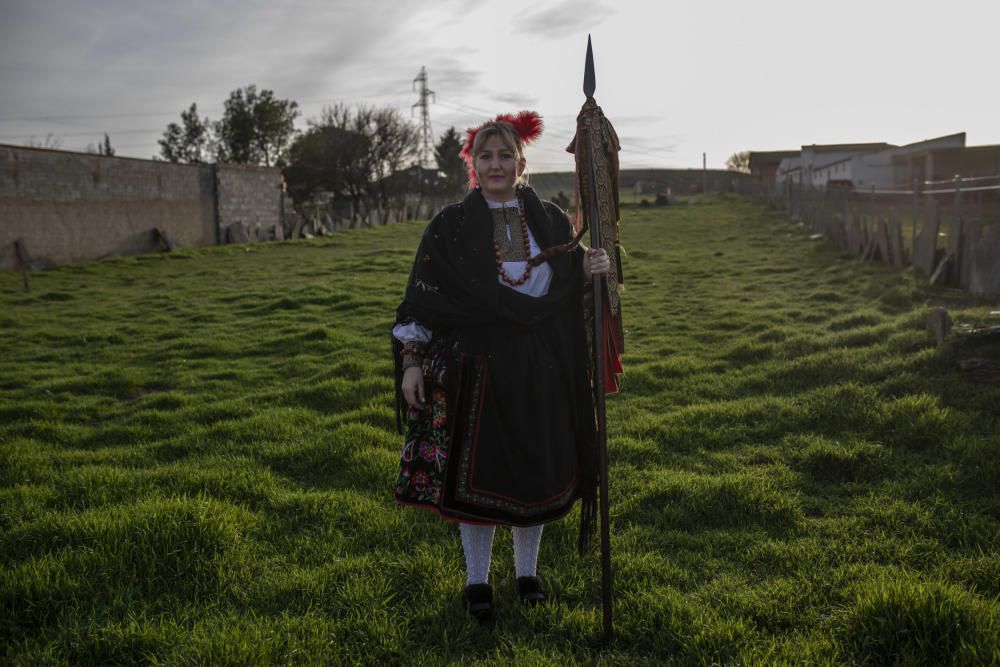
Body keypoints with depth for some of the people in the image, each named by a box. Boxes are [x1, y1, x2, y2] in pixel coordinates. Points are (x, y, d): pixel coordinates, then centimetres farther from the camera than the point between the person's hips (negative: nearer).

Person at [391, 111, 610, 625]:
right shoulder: (450, 226, -2)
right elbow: (421, 297, -2)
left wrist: (589, 272, -11)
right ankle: (477, 579, 23)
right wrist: (411, 361, -7)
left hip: (538, 367, 2)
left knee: (535, 471, 10)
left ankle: (527, 570, 31)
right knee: (473, 473, 4)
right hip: (474, 365, -2)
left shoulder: (551, 222, 5)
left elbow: (570, 293, 11)